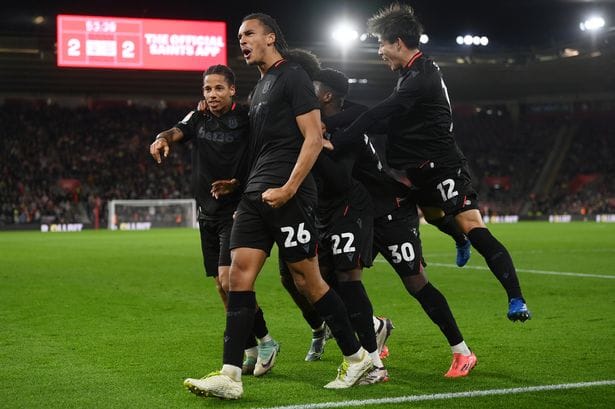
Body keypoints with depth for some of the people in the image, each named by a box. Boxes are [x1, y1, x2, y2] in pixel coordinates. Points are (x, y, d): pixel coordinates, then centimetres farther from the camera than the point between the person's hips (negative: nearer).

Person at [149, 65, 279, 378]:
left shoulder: (245, 118, -6)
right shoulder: (198, 119, 8)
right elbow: (177, 132, -10)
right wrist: (163, 138, -33)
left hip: (237, 211, -6)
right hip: (208, 214, 6)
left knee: (228, 279, -17)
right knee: (223, 289, 8)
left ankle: (265, 341, 0)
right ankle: (251, 352, 19)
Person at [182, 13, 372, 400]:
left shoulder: (293, 77, -5)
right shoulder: (260, 87, 22)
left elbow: (314, 138, -12)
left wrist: (288, 189, -19)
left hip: (288, 195, -8)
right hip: (256, 194, 9)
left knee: (308, 281, -2)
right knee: (240, 273, -2)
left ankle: (357, 357, 13)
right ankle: (230, 376, -5)